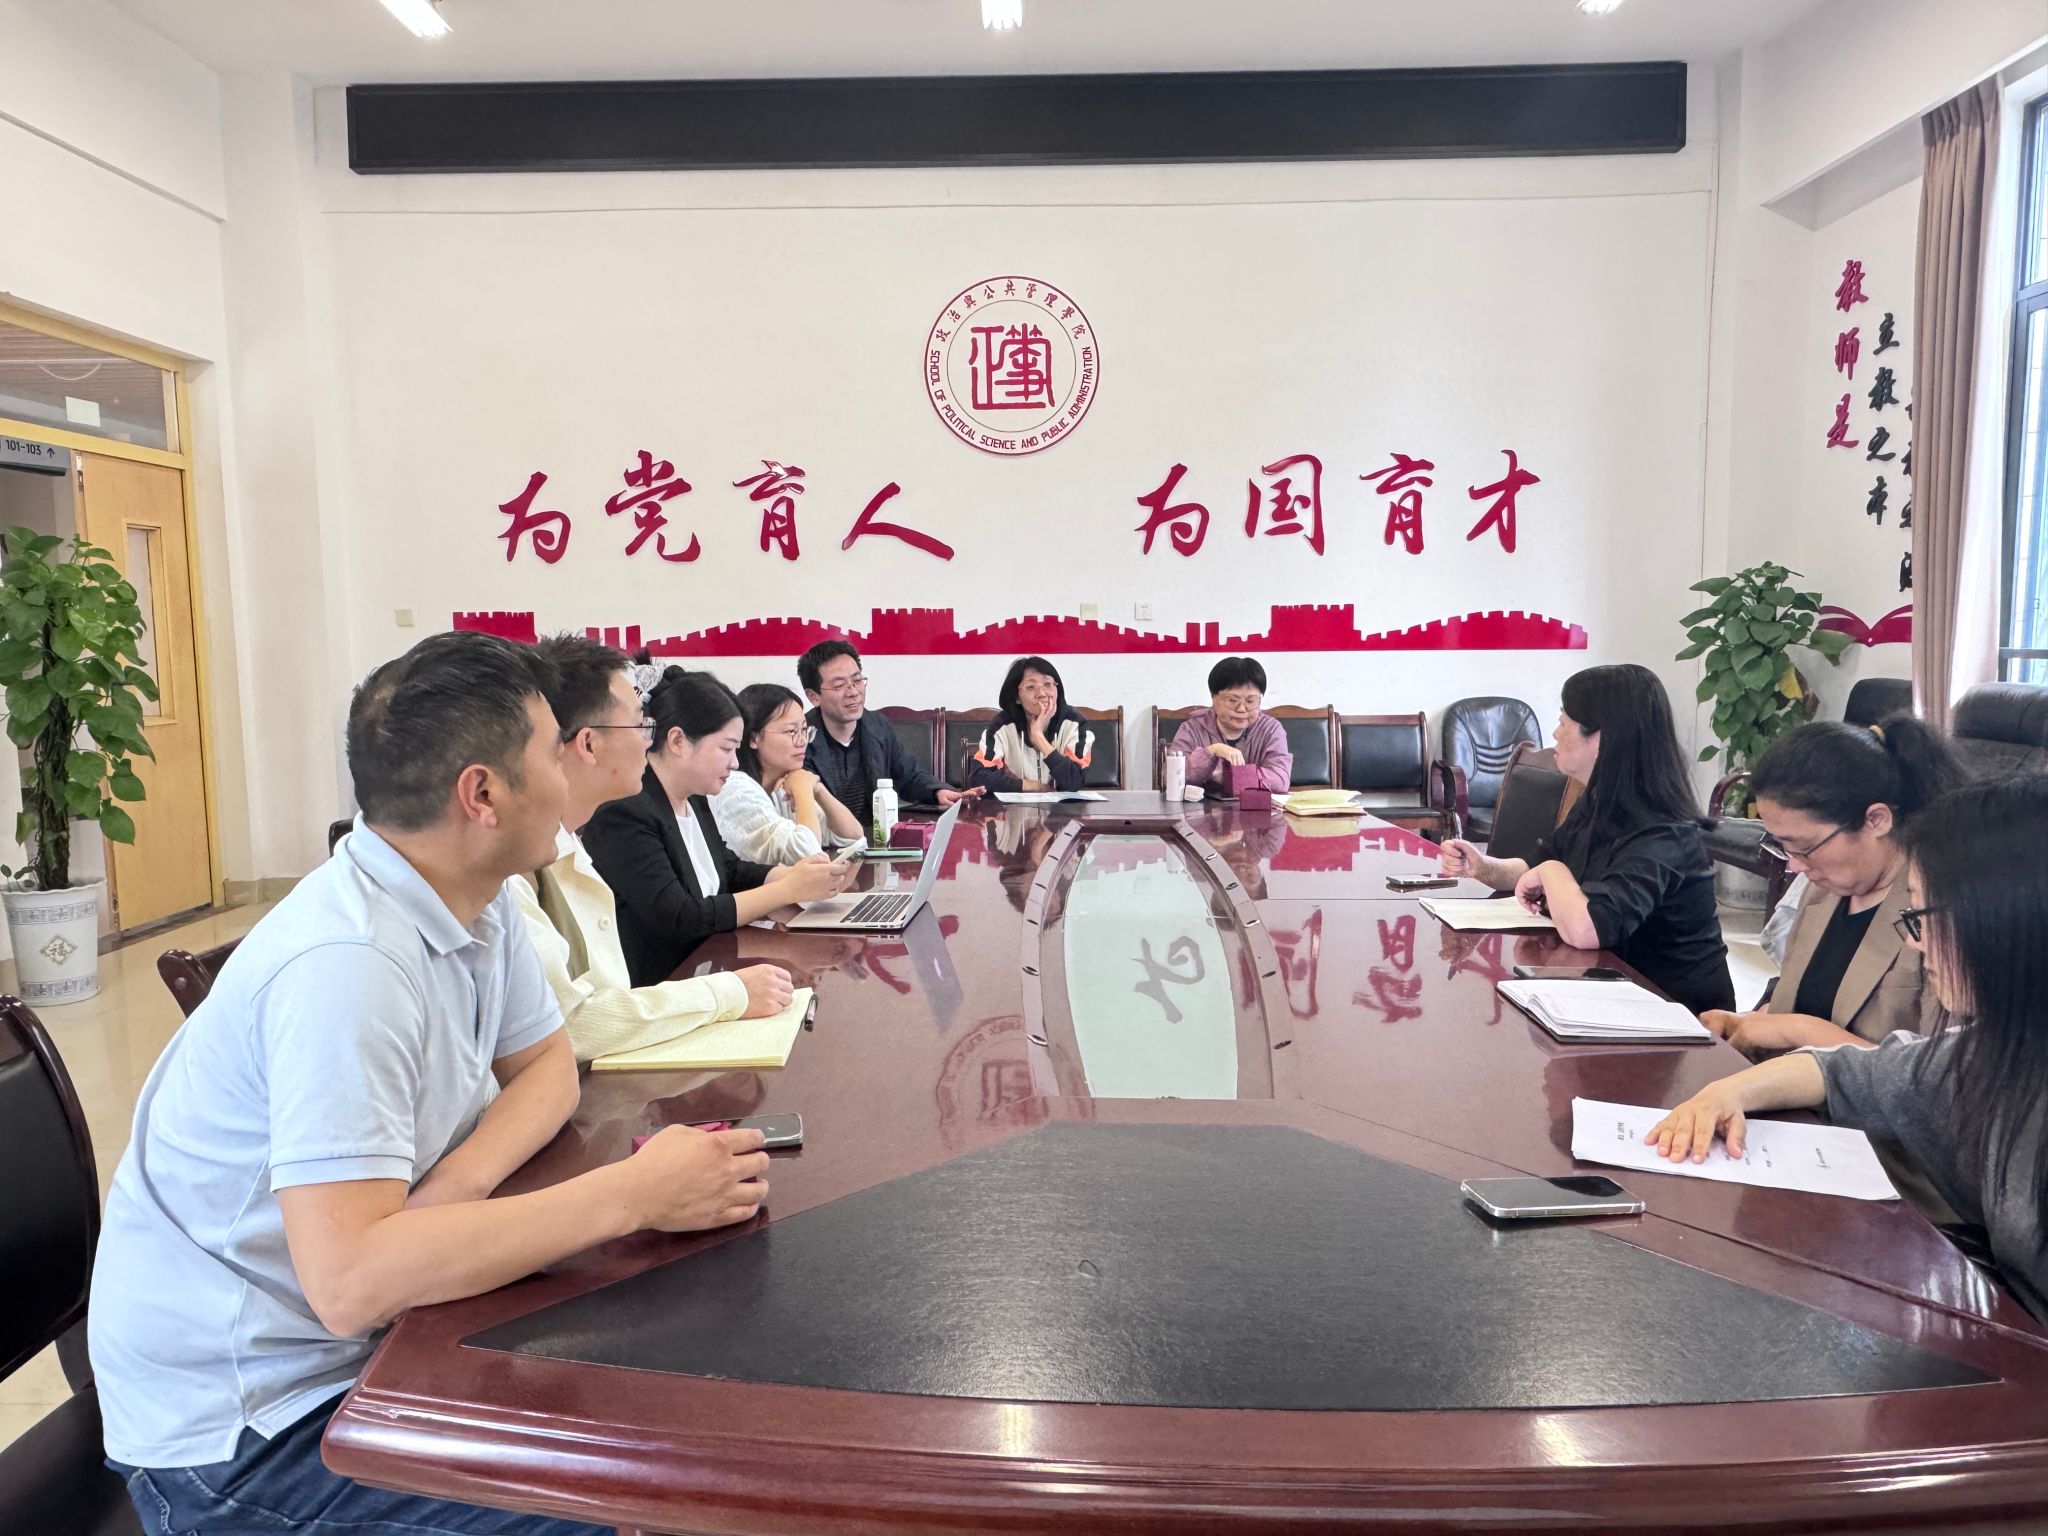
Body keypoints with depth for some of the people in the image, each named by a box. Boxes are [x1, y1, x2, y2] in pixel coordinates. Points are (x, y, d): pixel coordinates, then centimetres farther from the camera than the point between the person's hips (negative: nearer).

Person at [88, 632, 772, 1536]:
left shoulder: (478, 899, -4)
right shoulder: (347, 962, -30)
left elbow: (546, 1064, 6)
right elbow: (349, 1281, -35)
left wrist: (461, 1181, -15)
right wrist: (634, 1192, -32)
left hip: (357, 1340, 8)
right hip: (239, 1425, -8)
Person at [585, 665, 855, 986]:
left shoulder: (693, 799, 8)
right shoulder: (622, 813, -19)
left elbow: (731, 871, 16)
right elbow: (680, 919, -22)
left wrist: (799, 874, -3)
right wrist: (790, 889, -20)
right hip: (653, 993, -8)